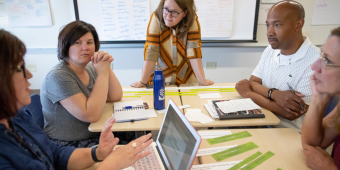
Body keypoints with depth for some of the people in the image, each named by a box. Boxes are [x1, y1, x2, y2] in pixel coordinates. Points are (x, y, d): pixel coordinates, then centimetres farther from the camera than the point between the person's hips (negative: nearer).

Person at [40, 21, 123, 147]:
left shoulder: (90, 68, 4)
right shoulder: (58, 76, -19)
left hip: (95, 135, 7)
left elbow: (116, 97, 1)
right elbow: (91, 115, -27)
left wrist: (107, 67, -12)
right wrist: (102, 73, -23)